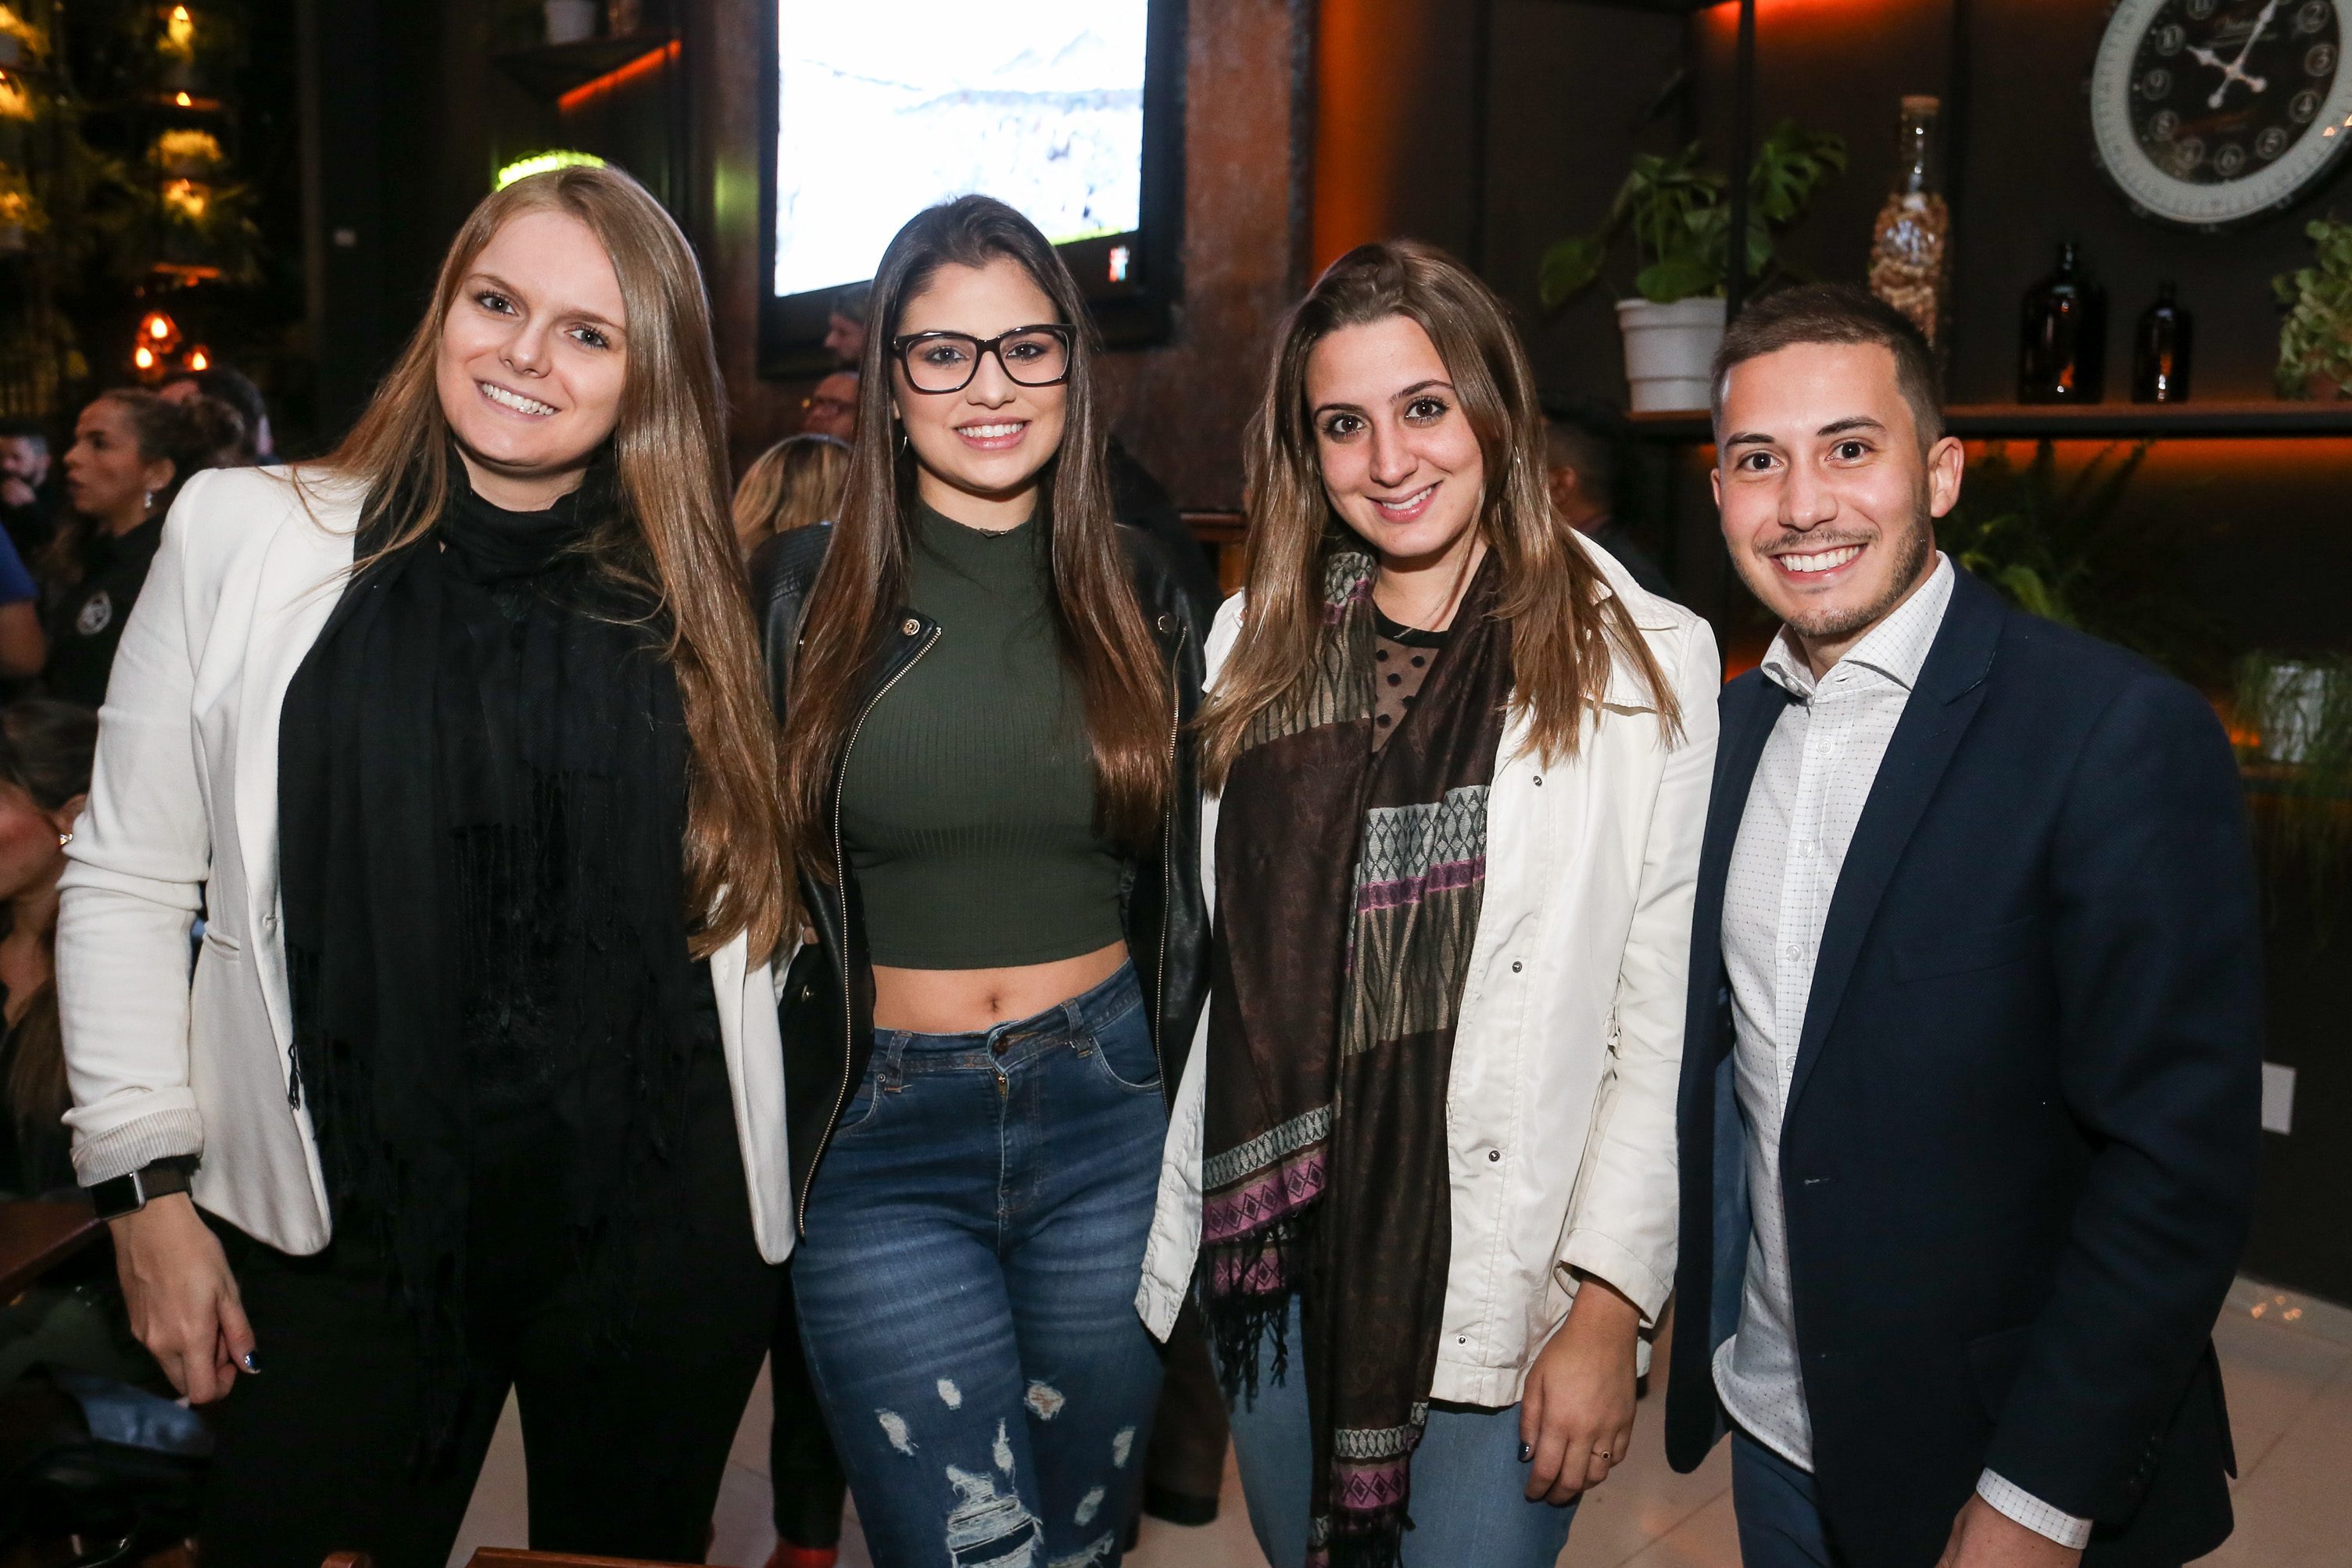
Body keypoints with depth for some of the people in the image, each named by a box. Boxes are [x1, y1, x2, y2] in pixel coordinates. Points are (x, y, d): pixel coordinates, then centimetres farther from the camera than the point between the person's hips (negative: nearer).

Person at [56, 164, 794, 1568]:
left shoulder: (692, 595, 3)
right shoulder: (240, 535, 0)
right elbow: (128, 881, 2)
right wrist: (147, 1185, -1)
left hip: (661, 1227, 1)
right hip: (351, 1226, -1)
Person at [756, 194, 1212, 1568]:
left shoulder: (1142, 593, 4)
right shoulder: (809, 594, -2)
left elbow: (1185, 882, 10)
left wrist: (1188, 1110, 8)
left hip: (1107, 1118, 2)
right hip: (881, 1139, -2)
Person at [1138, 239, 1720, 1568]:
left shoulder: (1648, 661, -7)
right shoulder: (1255, 648, 6)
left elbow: (1665, 1025, -8)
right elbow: (1218, 960, 9)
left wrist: (1608, 1307, -12)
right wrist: (1173, 1228, 8)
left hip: (1505, 1276, -4)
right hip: (1273, 1254, 4)